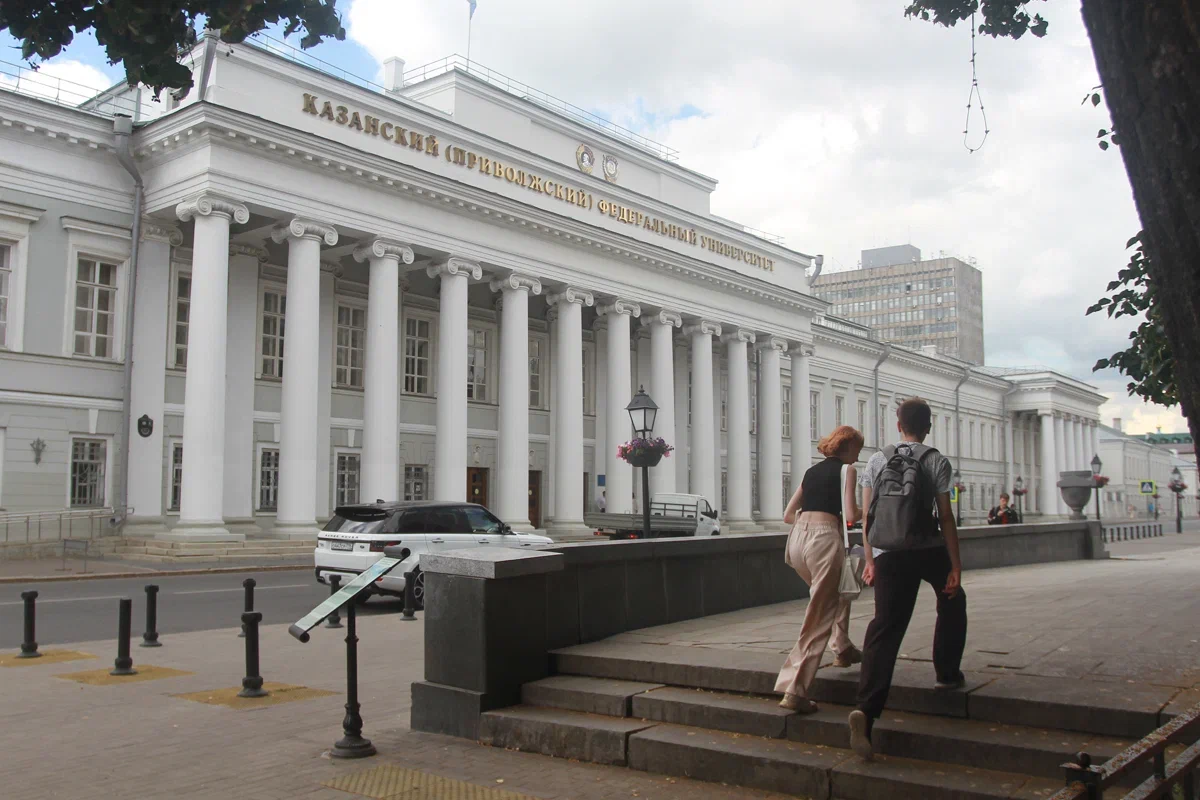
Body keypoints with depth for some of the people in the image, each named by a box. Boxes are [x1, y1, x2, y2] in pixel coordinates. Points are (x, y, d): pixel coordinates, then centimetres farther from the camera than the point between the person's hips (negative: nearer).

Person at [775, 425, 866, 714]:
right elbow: (851, 515, -6)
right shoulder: (846, 469, 4)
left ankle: (843, 649, 40)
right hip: (824, 538, -7)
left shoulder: (812, 471, 22)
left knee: (839, 590, 33)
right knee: (819, 616, -4)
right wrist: (866, 510, 15)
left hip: (797, 537, 7)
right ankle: (794, 690, -11)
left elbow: (788, 514, 21)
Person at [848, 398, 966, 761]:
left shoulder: (877, 460, 8)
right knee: (952, 602, 29)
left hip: (888, 555, 2)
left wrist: (870, 561, 12)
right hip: (929, 551, -2)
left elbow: (867, 517, 6)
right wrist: (956, 566, -1)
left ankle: (866, 710, -18)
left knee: (884, 630, -3)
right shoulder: (936, 461, 1)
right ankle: (947, 673, 35)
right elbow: (946, 517, -4)